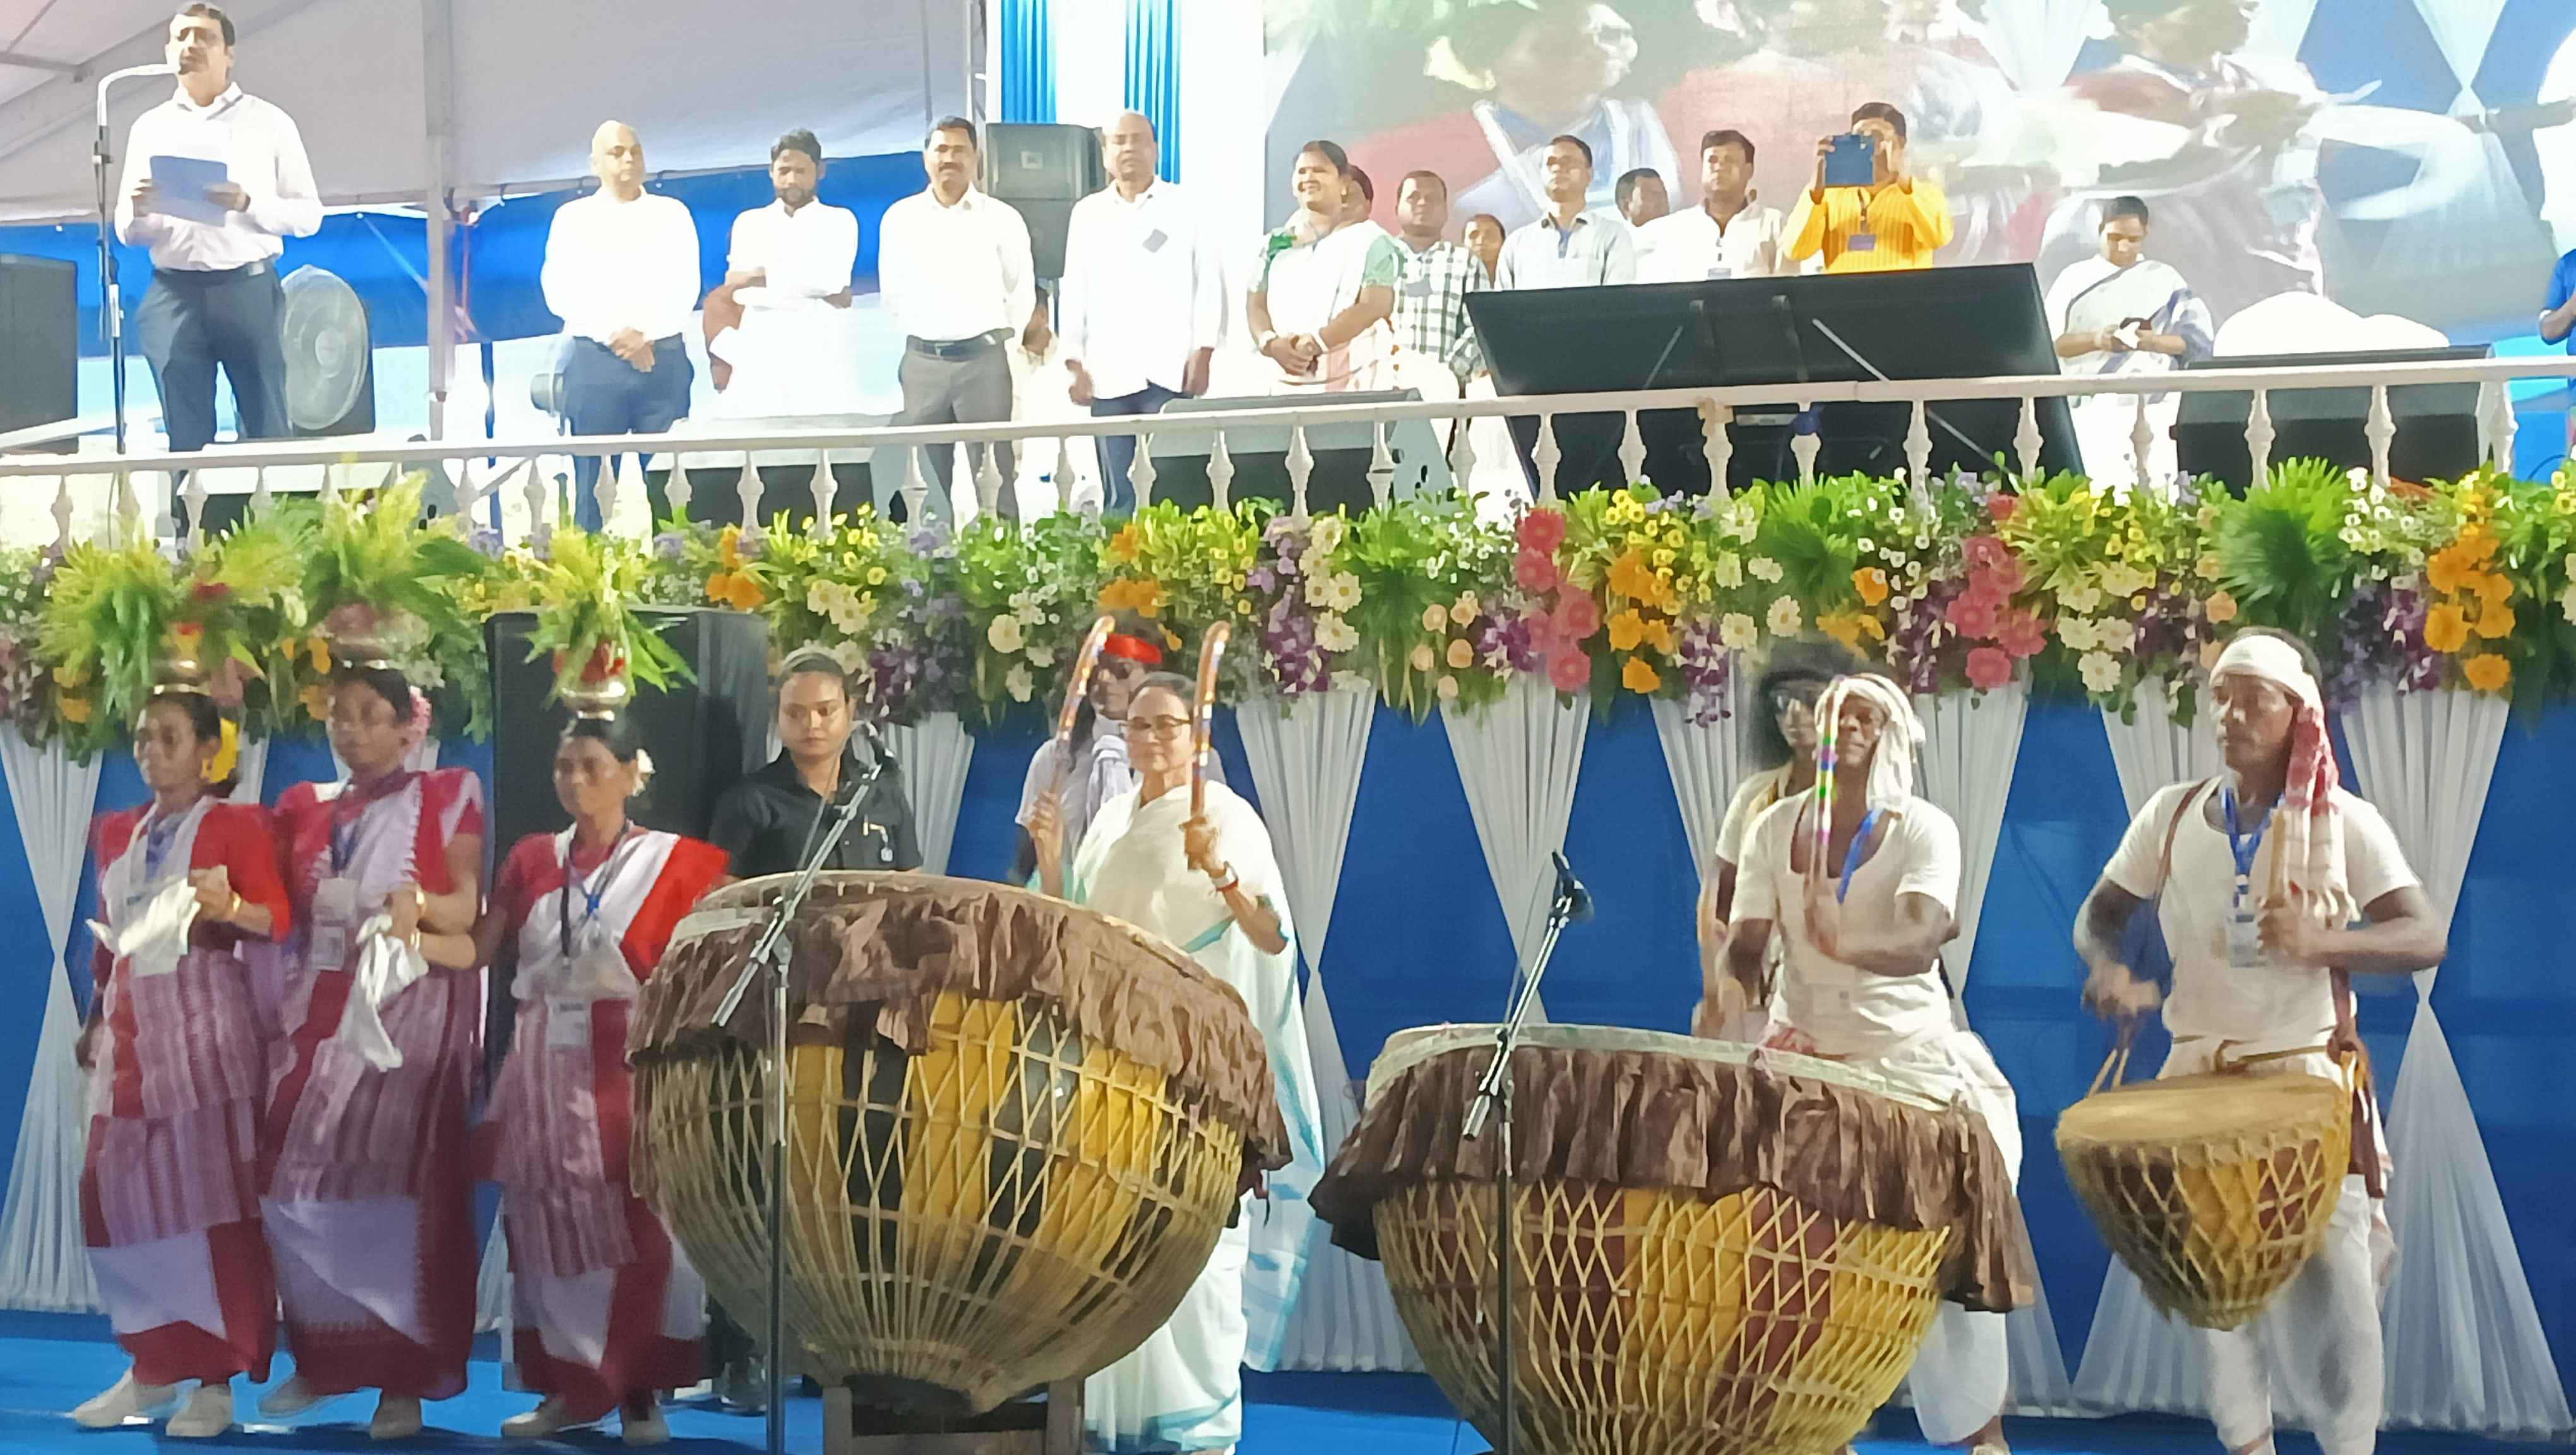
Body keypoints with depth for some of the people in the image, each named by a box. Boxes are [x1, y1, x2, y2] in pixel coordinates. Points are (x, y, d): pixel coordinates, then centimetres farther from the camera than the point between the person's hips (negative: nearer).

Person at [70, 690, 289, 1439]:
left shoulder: (237, 824, 0)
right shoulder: (117, 832, 17)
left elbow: (279, 918, -9)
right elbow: (107, 934, 20)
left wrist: (228, 906, -28)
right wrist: (94, 1020, 17)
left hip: (206, 1022, -6)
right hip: (129, 1027, 6)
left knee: (212, 1195, -6)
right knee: (117, 1193, 2)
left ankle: (216, 1380, -4)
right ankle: (151, 1365, 12)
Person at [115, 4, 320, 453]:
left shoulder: (270, 123, 7)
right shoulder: (149, 128, 13)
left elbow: (309, 214, 3)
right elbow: (127, 234, 12)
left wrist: (249, 204, -15)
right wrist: (136, 210, -11)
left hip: (250, 291, -2)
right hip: (174, 295, 2)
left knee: (267, 432, 0)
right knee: (186, 440, 1)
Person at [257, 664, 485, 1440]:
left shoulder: (447, 796, 3)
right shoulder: (307, 809, 17)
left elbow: (468, 912, -4)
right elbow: (288, 909, 10)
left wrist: (419, 905, -23)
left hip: (410, 1010, -4)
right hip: (317, 1010, 5)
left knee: (399, 1180, -10)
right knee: (303, 1180, -1)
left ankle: (405, 1376, -6)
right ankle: (322, 1359, 12)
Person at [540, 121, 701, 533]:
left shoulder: (672, 214, 12)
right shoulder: (572, 218, 10)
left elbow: (684, 289, 3)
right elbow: (560, 293, 0)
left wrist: (643, 334, -12)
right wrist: (614, 335, -11)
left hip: (663, 358, 1)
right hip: (593, 360, -1)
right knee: (592, 480, -4)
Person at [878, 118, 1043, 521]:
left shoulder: (1003, 219, 1)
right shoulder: (900, 219, 6)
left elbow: (1021, 291, 9)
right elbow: (893, 292, 14)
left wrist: (1001, 340, 10)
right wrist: (920, 337, 14)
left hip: (984, 358, -2)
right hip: (921, 360, 2)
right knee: (924, 481, 4)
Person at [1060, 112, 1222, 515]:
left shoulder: (1185, 207, 7)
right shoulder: (1088, 213, 13)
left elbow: (1209, 281, 5)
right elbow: (1075, 292, 13)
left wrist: (1203, 353, -4)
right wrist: (1074, 364, 6)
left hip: (1170, 373, -2)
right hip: (1109, 376, 2)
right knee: (1117, 492, -1)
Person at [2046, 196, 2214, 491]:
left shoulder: (2165, 280, 12)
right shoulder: (2075, 279, 10)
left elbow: (2197, 339, 3)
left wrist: (2151, 341, -15)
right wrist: (2095, 341, -17)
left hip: (2152, 411, 0)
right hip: (2092, 410, 0)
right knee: (2101, 484, -14)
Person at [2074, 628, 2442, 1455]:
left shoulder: (2345, 824, -7)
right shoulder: (2172, 815, 0)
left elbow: (2426, 939, -14)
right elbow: (2099, 917, 8)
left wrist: (2321, 943, -31)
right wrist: (2110, 972, -15)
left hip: (2310, 1081, -3)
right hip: (2200, 1080, 3)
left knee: (2334, 1283, -7)